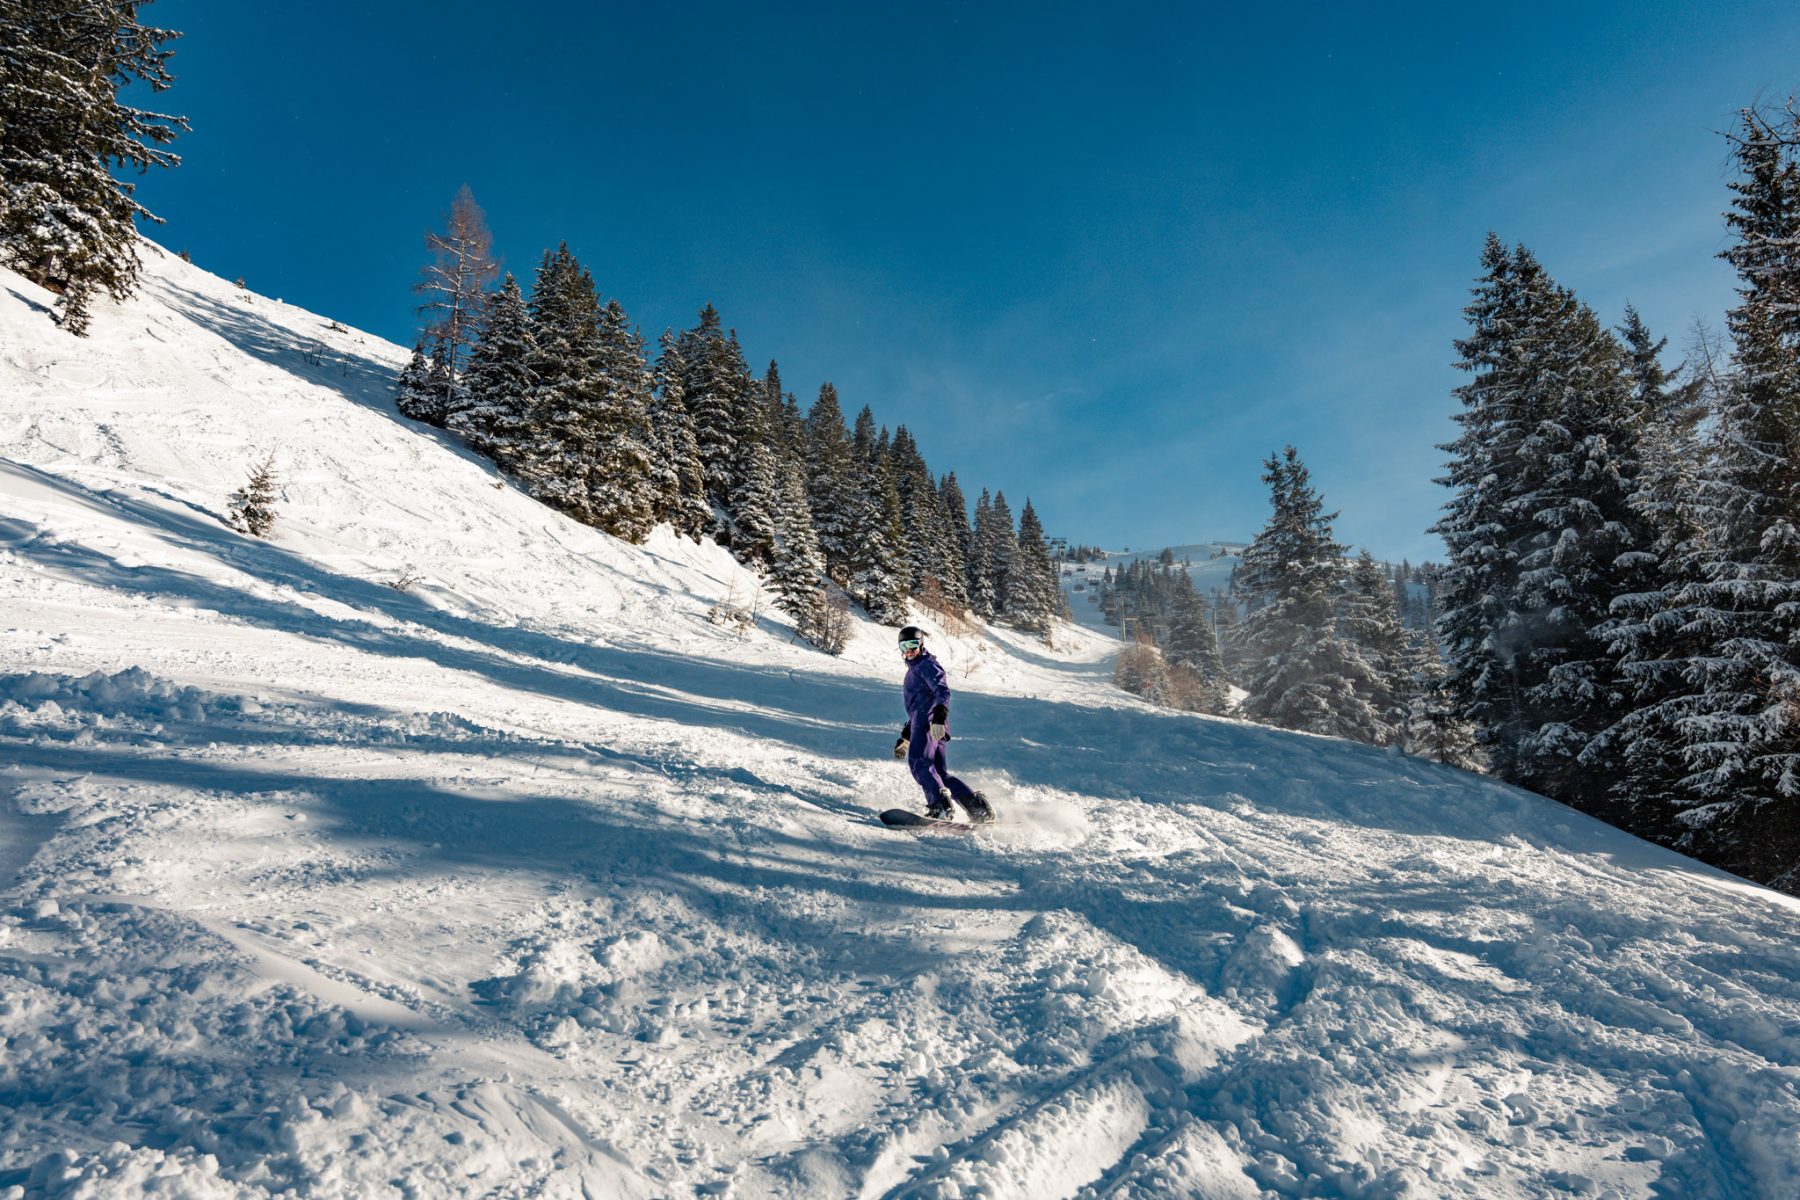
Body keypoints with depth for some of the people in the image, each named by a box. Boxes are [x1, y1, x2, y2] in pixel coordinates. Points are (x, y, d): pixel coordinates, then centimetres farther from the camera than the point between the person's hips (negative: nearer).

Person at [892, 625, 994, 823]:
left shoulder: (927, 664, 4)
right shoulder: (913, 671, 33)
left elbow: (942, 691, -14)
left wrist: (939, 717, -31)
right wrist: (904, 738, 36)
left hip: (930, 724, -9)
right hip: (921, 724, 9)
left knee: (918, 762, -27)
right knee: (939, 773, 2)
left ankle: (940, 806, -40)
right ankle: (979, 808, -2)